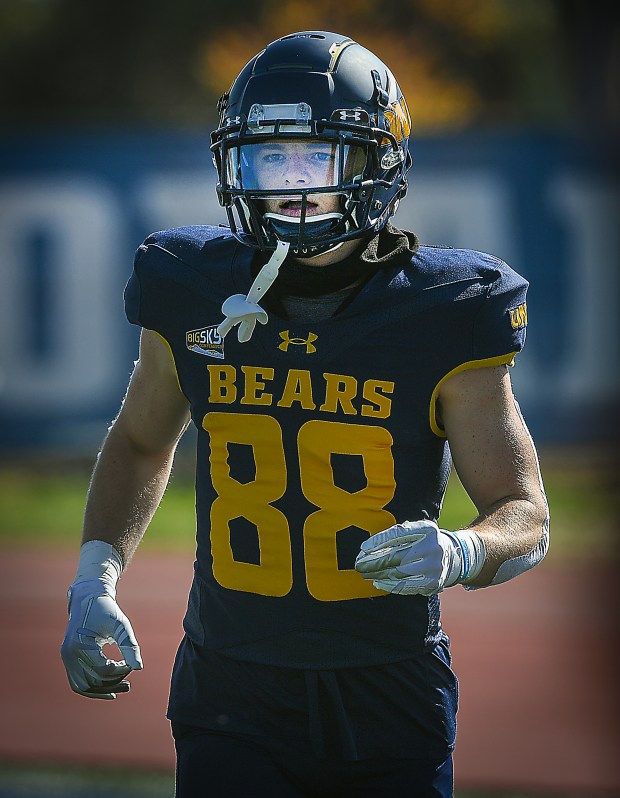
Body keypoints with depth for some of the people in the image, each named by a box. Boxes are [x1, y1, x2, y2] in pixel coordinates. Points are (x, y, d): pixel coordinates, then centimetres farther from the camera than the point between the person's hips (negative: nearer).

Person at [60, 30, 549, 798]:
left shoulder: (440, 320, -9)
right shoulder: (195, 299, -2)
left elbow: (525, 516, -6)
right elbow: (141, 443, 18)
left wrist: (454, 553, -28)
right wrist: (94, 582, 4)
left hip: (388, 705, -1)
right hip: (232, 698, 1)